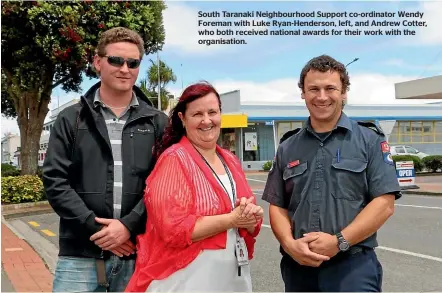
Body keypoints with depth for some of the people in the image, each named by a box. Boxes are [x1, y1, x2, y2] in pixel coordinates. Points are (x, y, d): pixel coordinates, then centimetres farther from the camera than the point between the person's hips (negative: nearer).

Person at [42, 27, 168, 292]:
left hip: (137, 254, 1)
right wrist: (95, 227, -10)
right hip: (80, 254, 0)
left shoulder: (158, 123, 7)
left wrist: (129, 225, -12)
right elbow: (55, 181, -1)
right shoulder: (71, 119, 6)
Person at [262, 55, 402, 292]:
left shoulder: (369, 140, 1)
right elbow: (277, 206, 9)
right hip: (298, 267, 3)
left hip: (353, 265, -3)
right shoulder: (287, 148, 10)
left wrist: (339, 241, -16)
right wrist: (290, 244, -9)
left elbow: (384, 203, -6)